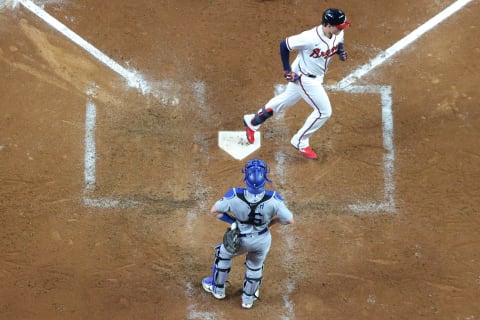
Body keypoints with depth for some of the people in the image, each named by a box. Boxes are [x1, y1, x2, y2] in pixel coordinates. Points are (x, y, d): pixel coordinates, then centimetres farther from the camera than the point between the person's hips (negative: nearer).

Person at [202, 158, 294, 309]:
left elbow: (214, 211, -17)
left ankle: (218, 289, 50)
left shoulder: (235, 196, -32)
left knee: (223, 254, 32)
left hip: (241, 239, 0)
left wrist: (233, 221, -2)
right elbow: (289, 219, -20)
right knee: (255, 267, 30)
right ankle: (248, 298, 51)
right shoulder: (272, 199, -32)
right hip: (262, 241, 0)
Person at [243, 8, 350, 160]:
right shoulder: (310, 38, -35)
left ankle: (252, 121, 44)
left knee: (286, 100, 25)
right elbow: (284, 44, -23)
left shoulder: (338, 34, -14)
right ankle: (300, 142, 17)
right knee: (324, 111, -4)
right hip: (304, 77, -8)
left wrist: (341, 52, -13)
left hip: (317, 76, 8)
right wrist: (287, 70, -19)